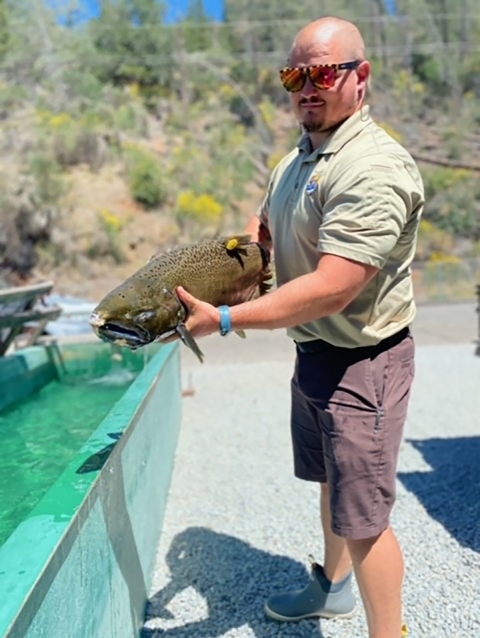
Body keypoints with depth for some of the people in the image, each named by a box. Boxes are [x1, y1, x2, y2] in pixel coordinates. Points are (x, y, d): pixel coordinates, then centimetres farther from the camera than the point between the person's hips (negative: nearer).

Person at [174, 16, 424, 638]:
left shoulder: (374, 168, -23)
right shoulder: (295, 161, 9)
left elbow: (332, 289, -30)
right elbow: (261, 229, 18)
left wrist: (225, 319, -29)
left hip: (362, 361, -9)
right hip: (312, 352, 9)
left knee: (362, 515, 1)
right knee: (331, 481, 25)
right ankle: (333, 586, 48)